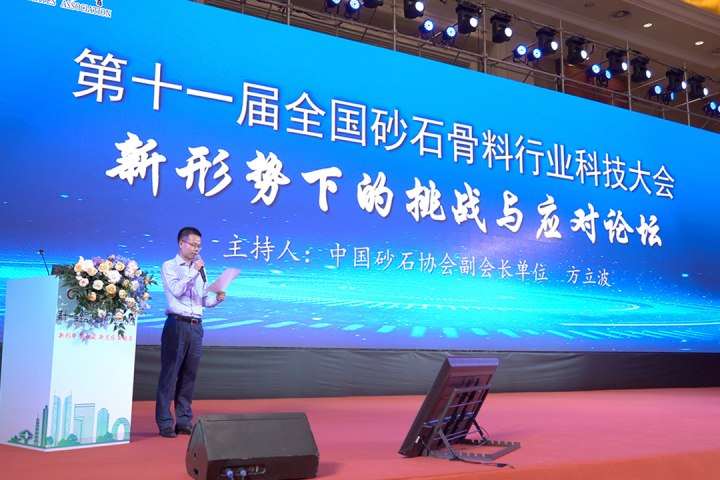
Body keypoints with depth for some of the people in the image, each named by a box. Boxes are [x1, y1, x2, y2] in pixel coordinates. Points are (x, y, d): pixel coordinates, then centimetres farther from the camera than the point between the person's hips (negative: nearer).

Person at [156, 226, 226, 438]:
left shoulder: (200, 270, 17)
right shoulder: (169, 266, 2)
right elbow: (176, 290, -14)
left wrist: (217, 298, -4)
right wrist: (194, 272, -12)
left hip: (196, 326, 5)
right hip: (177, 324, -5)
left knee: (189, 375, 8)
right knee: (170, 374, -3)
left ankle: (184, 421, 15)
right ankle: (165, 423, 2)